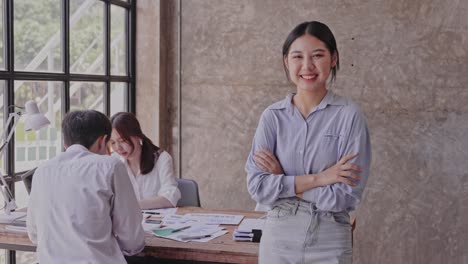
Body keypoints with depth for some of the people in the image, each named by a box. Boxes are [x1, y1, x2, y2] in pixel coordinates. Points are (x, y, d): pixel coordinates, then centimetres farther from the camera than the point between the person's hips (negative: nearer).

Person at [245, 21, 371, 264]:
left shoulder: (349, 116, -10)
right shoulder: (272, 116, -3)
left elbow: (346, 196, -13)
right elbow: (257, 187, -9)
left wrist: (282, 180, -11)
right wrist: (316, 178, -16)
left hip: (329, 243, -2)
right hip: (278, 239, 2)